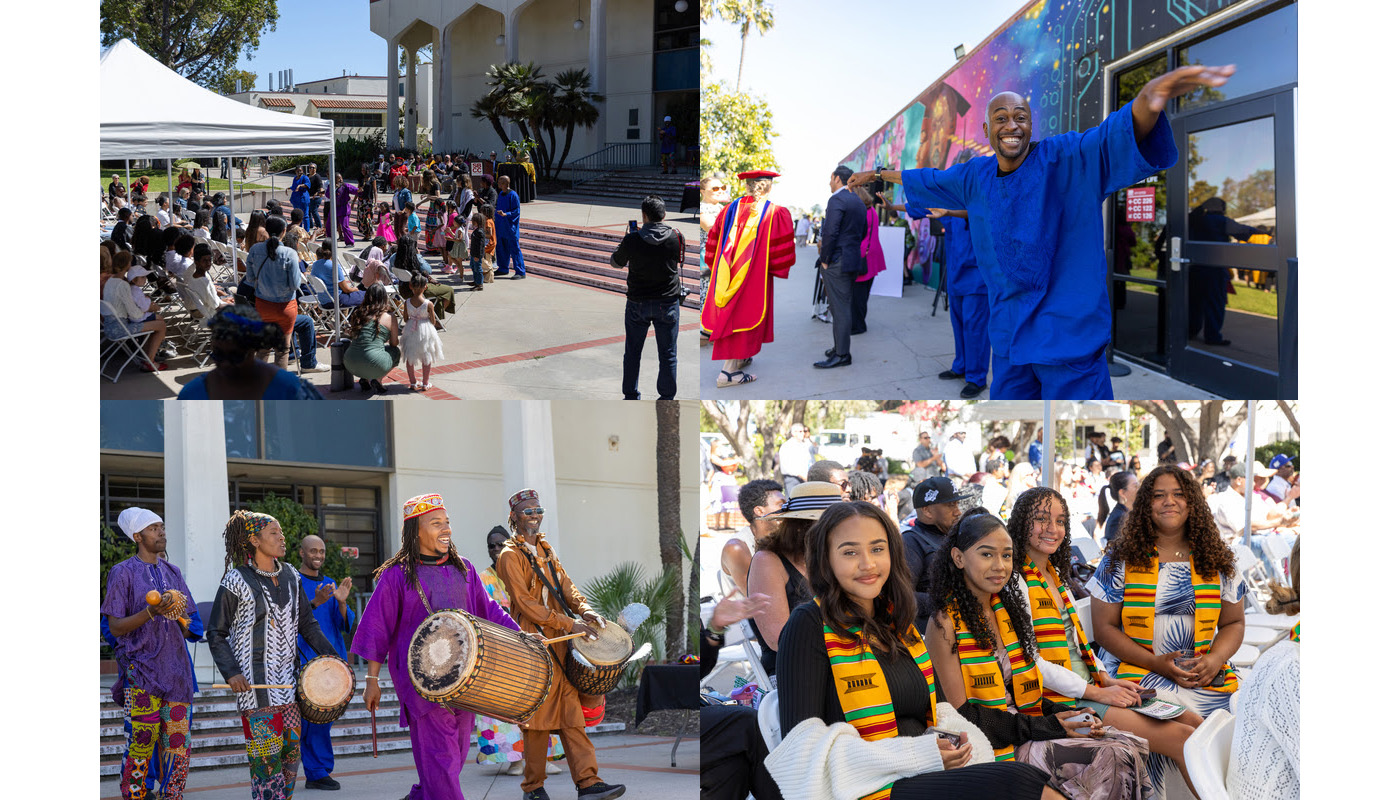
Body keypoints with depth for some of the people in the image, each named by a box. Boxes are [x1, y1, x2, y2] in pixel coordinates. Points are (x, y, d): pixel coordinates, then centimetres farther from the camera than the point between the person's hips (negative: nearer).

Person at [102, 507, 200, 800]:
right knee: (141, 743, -8)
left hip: (176, 670, 5)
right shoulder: (123, 573, -1)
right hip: (141, 670, -5)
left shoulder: (173, 573, 16)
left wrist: (181, 619, -5)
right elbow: (115, 627, -7)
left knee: (178, 746, 3)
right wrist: (152, 612, -20)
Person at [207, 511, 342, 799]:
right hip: (255, 682, -6)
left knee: (292, 749, 7)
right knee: (267, 753, -9)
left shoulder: (290, 576, 11)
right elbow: (217, 634, -3)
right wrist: (231, 672, -15)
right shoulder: (236, 581, -6)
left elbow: (306, 623, 17)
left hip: (287, 677, 6)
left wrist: (330, 655, 6)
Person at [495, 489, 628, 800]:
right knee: (539, 716, -1)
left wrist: (585, 610, -10)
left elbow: (564, 585, 11)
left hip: (561, 644, 7)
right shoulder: (510, 556, -7)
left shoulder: (546, 550, 18)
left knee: (571, 712, 1)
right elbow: (525, 603, -15)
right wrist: (569, 624, -20)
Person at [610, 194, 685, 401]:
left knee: (632, 352, 15)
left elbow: (617, 263, 2)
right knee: (667, 355, 10)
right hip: (668, 303, 0)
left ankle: (631, 398, 23)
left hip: (638, 303, 0)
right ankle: (667, 399, 15)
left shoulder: (632, 240, -14)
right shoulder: (677, 237, -11)